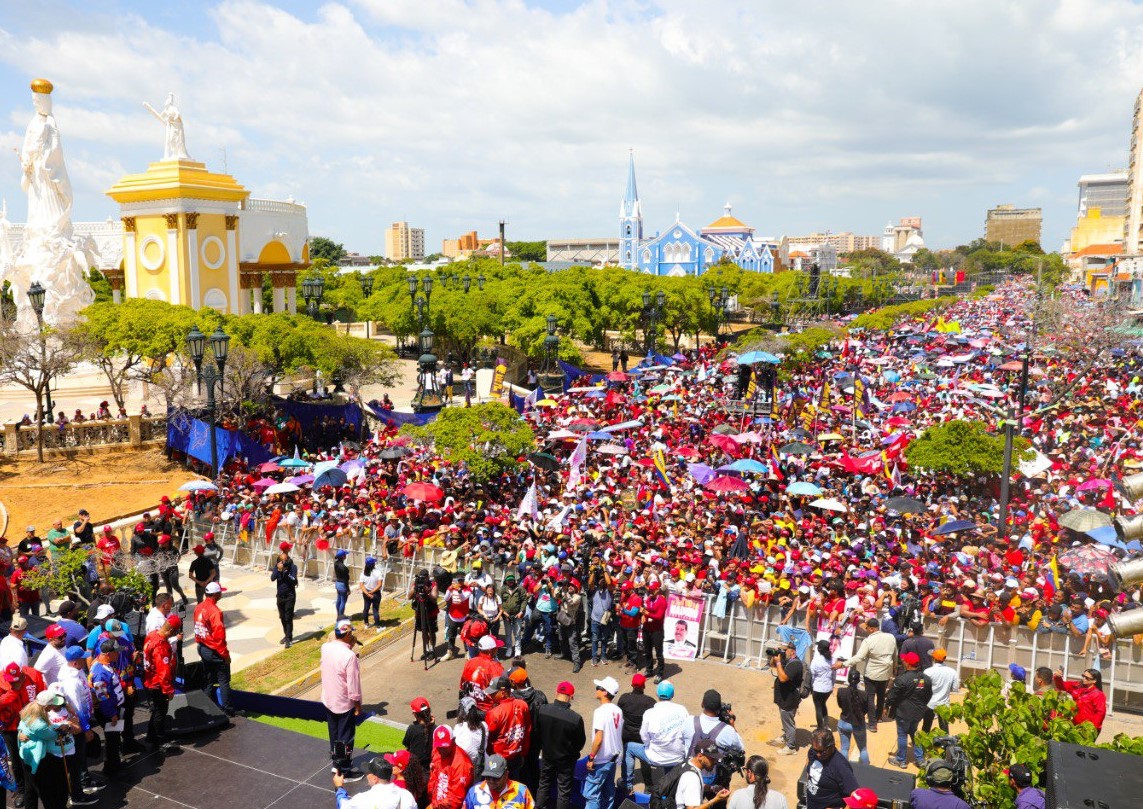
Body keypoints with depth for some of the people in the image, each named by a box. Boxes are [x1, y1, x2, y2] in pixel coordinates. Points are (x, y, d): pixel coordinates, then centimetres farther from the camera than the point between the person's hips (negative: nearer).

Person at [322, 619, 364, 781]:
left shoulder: (325, 647, -10)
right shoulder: (349, 656, -30)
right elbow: (353, 684, -23)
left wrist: (349, 646, -4)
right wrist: (357, 704, -10)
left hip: (328, 700, 7)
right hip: (344, 704, -7)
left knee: (334, 734, 24)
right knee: (345, 738, 10)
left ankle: (336, 763, 41)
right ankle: (345, 771, 23)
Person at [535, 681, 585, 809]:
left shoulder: (542, 710, -22)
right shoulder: (575, 718, -31)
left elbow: (537, 732, -5)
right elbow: (581, 742, -14)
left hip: (547, 756, 3)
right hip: (566, 759, -3)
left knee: (544, 785, 25)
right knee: (564, 790, 15)